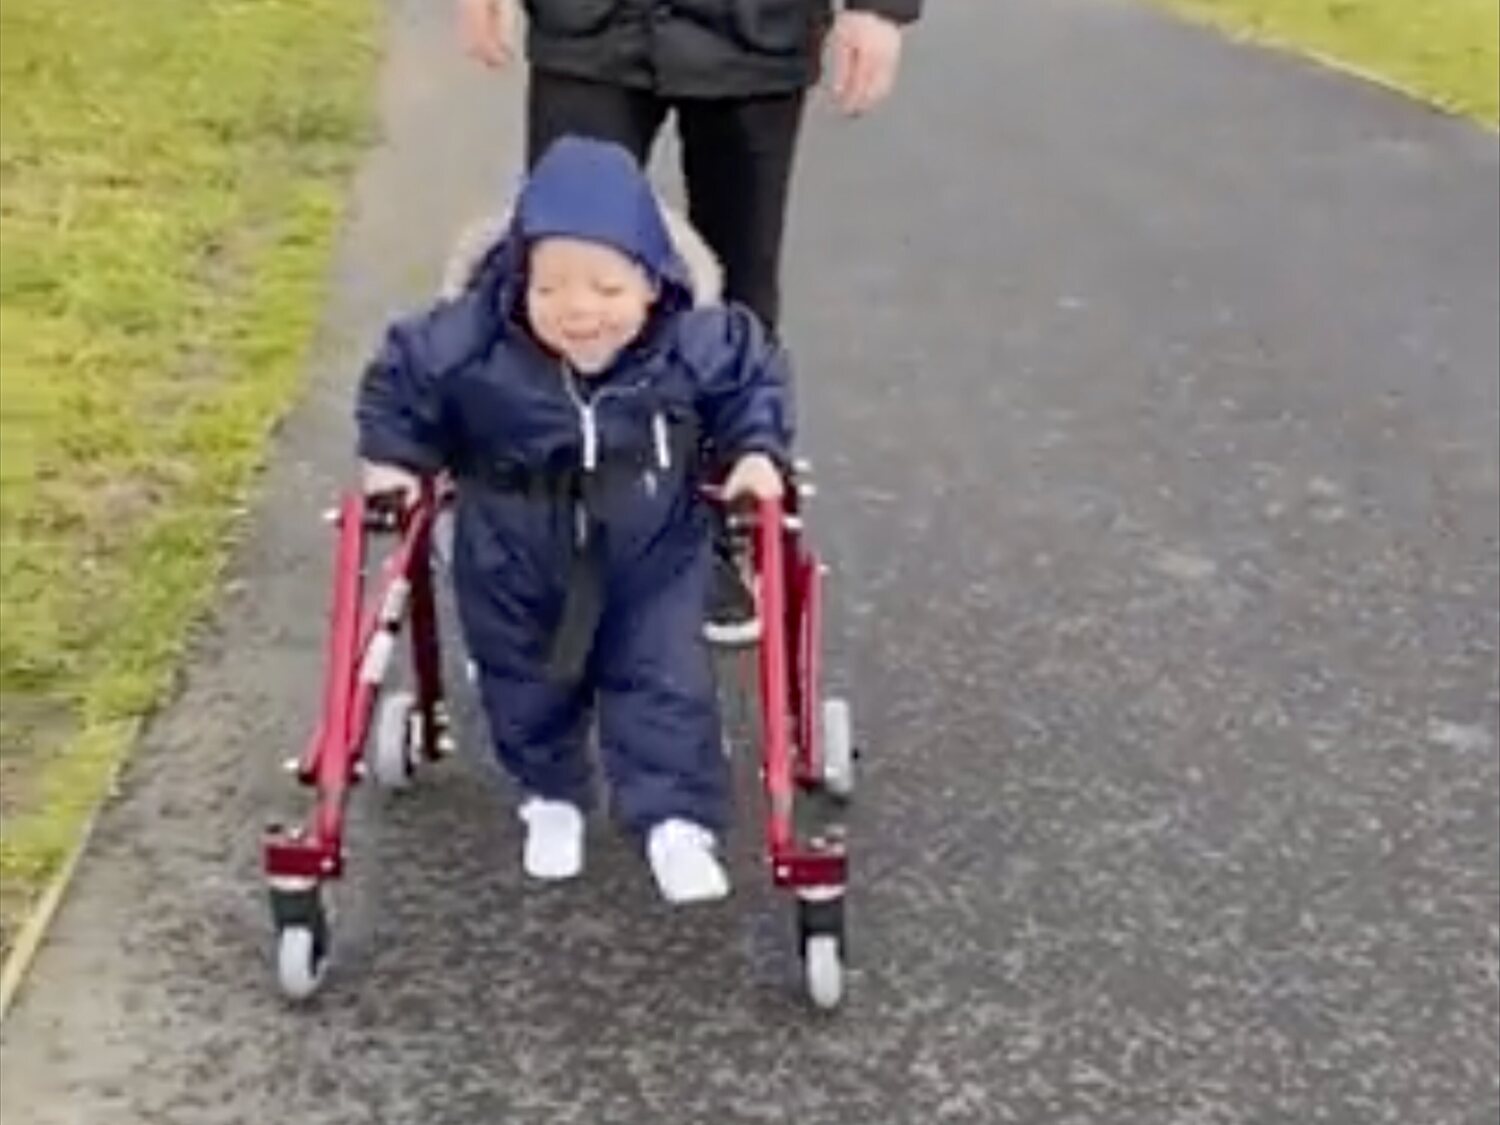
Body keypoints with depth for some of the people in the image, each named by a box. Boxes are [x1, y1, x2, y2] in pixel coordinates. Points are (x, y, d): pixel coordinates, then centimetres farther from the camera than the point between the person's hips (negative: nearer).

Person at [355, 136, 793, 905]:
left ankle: (677, 821, 11)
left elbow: (755, 376, -3)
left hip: (652, 562, -1)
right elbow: (399, 378, -7)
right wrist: (393, 458, -12)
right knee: (526, 688, 19)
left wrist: (757, 453, -12)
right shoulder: (469, 343, -27)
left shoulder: (695, 346, -24)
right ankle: (550, 798, 42)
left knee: (665, 687, 0)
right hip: (513, 568, 1)